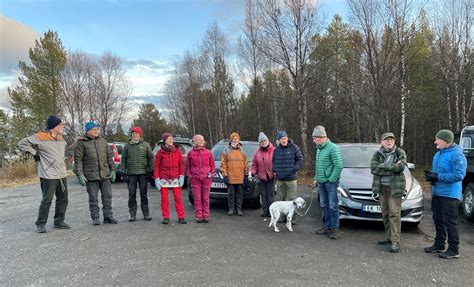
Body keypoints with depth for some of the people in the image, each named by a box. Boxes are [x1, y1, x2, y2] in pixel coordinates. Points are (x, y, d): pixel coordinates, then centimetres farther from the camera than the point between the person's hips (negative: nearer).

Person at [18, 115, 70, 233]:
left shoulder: (60, 138, 13)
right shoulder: (41, 137, -9)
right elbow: (22, 143, -6)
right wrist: (35, 153, -7)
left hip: (62, 175, 7)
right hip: (48, 176, -7)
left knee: (63, 199, 11)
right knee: (47, 200, -3)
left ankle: (59, 221, 23)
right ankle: (40, 224, 11)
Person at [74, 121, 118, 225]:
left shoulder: (102, 141, 12)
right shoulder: (82, 143, -1)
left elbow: (109, 156, 15)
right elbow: (78, 160, -4)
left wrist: (112, 170, 9)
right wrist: (80, 175, -10)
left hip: (105, 175, 4)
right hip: (91, 176, -4)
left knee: (107, 196, 6)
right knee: (93, 198, 4)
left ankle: (108, 216, 15)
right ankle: (95, 218, 15)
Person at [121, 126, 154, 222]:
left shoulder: (146, 145, 5)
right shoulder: (127, 146, 9)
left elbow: (151, 157, 5)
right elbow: (123, 159, 10)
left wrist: (150, 170, -2)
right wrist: (123, 171, 3)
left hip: (143, 173, -1)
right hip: (131, 173, 1)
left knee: (143, 193, 5)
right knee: (132, 194, 3)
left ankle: (146, 213, 12)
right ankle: (132, 214, 11)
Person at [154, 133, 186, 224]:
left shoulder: (177, 151, 6)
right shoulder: (160, 152, 2)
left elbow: (181, 164, 8)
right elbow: (156, 166, 3)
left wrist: (182, 176, -1)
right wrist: (156, 179, -4)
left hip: (175, 178, 1)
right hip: (164, 178, 0)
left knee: (178, 198, -2)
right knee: (164, 199, 3)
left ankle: (181, 217, 4)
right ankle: (166, 217, 13)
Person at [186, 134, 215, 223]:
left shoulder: (208, 152, 6)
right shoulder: (191, 153, 4)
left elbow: (212, 165, 12)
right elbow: (188, 166, 11)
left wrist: (211, 173, 2)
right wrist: (190, 175, 2)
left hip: (206, 178, 1)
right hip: (195, 178, -1)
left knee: (205, 198, 4)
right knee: (197, 198, 1)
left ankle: (205, 216, 13)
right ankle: (198, 216, 9)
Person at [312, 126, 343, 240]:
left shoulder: (332, 148, -14)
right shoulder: (319, 149, 13)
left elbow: (339, 166, -18)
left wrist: (331, 179, -16)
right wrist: (316, 178, 15)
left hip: (330, 182, -8)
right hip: (321, 182, 8)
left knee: (332, 206, -2)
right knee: (324, 205, 13)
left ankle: (334, 228, 7)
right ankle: (327, 226, 23)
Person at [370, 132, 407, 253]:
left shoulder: (400, 153, 0)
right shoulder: (377, 154, 5)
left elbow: (401, 167, -17)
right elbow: (373, 169, -10)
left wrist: (383, 166, -14)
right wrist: (392, 168, -14)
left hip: (394, 188, -3)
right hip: (382, 187, 4)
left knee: (394, 214, -7)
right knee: (385, 214, 10)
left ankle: (395, 241, -4)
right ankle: (388, 238, 22)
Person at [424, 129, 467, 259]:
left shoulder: (457, 155, -15)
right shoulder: (438, 154, 13)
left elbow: (459, 175, -23)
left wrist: (438, 177, -22)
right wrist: (431, 176, 2)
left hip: (450, 194, -9)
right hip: (437, 193, 9)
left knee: (450, 222, -3)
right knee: (438, 220, 15)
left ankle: (453, 249, 8)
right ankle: (439, 245, 28)